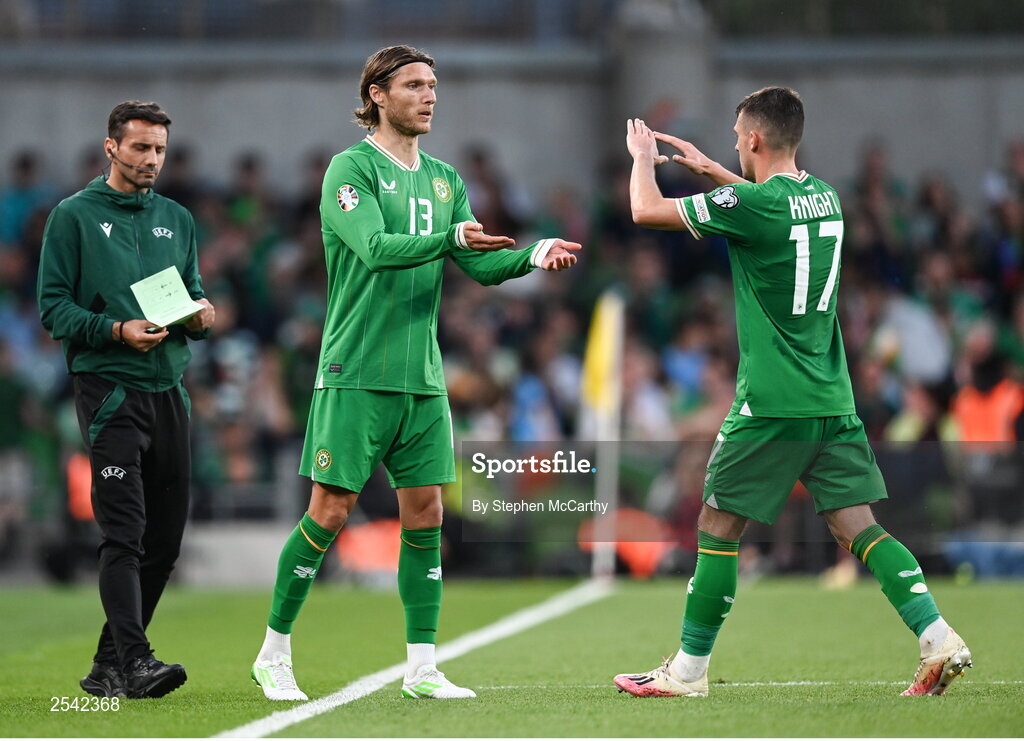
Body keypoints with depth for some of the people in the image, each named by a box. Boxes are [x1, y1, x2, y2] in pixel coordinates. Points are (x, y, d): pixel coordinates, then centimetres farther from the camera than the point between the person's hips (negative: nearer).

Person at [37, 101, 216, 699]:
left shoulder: (177, 219, 17)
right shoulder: (75, 216, 1)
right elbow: (54, 306, -4)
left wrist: (201, 314, -3)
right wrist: (117, 330, -19)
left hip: (169, 389, 6)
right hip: (108, 386, -6)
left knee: (165, 535, 5)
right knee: (124, 532, -15)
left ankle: (109, 665, 15)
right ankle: (133, 661, -21)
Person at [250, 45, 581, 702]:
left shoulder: (444, 179, 14)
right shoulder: (351, 168, -6)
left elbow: (481, 264, 9)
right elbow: (376, 247, -21)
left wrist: (535, 255, -10)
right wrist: (452, 236, -33)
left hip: (422, 377, 6)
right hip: (356, 374, -6)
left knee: (425, 515, 3)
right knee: (331, 512, -5)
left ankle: (422, 668, 7)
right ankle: (274, 655, 7)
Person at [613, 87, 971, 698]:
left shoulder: (753, 203, -14)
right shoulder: (824, 196, 9)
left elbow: (647, 211, -5)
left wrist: (643, 158, 14)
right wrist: (708, 168, 39)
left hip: (772, 403, -7)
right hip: (834, 399, 7)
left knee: (719, 525, 4)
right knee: (858, 527, 5)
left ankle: (690, 670, 10)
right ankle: (940, 639, -9)